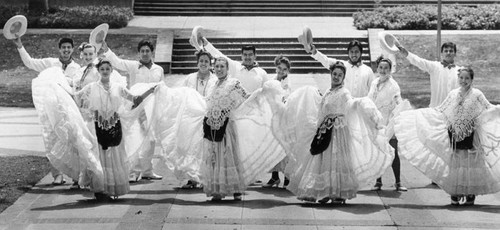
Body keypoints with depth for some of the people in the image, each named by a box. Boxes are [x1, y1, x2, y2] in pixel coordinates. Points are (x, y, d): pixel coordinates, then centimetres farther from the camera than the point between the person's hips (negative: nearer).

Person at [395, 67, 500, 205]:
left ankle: (470, 194, 11)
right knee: (454, 162, 4)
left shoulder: (477, 94, -4)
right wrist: (417, 113, 15)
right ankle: (455, 194, 12)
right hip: (454, 134, 3)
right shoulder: (453, 94, 7)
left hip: (470, 135, -3)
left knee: (470, 163, 0)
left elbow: (489, 109, 0)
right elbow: (440, 110, 15)